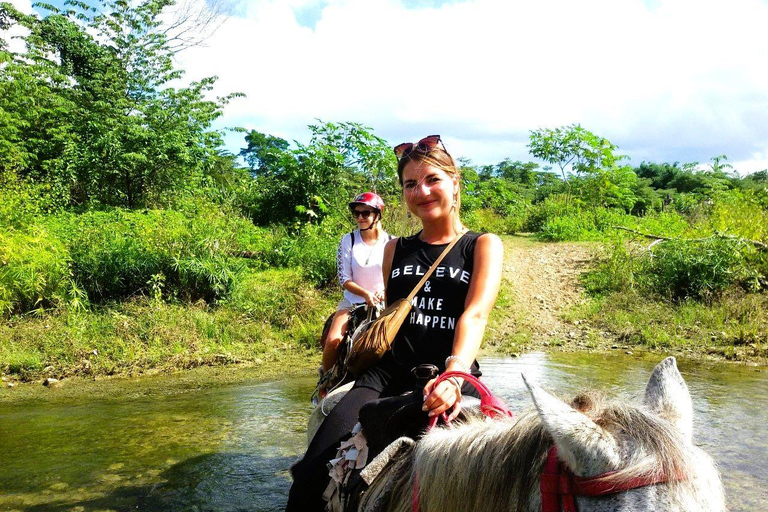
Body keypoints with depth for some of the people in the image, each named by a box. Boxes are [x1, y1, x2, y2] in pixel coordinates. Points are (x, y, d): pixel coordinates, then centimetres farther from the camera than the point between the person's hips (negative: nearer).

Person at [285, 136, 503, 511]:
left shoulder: (483, 245, 7)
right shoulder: (395, 250, 19)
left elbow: (475, 315, -10)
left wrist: (454, 375, -27)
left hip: (452, 379, -3)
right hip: (389, 373, 3)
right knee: (312, 474, -19)